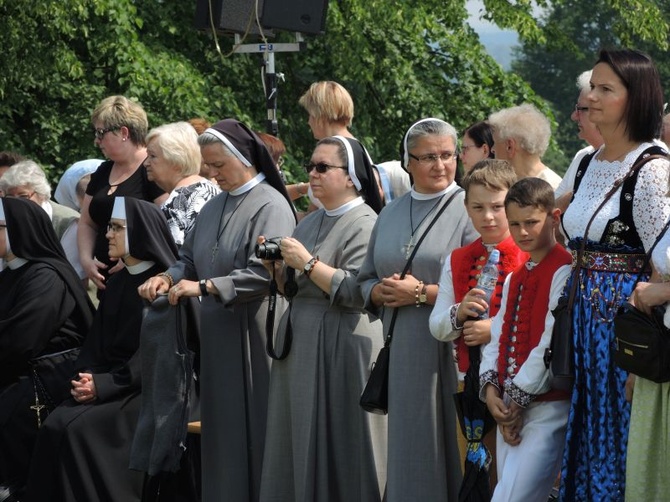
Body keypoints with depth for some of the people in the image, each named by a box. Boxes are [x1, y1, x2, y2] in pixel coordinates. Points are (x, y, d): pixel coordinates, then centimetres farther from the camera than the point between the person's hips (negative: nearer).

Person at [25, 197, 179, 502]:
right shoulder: (117, 283, 15)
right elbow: (97, 342, 14)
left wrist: (104, 385, -18)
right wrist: (87, 377, -7)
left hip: (147, 388, -7)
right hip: (108, 382, 7)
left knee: (80, 429, -26)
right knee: (56, 426, -18)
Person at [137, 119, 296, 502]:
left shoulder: (270, 207, -10)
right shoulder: (215, 207, 14)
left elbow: (264, 273, -20)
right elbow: (190, 260, 18)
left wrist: (203, 287, -22)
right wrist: (168, 278, -3)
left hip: (253, 336, -7)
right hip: (217, 334, 7)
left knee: (252, 425, -3)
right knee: (221, 428, 7)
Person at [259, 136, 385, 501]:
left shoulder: (364, 224, -10)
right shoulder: (311, 222, 15)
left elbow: (357, 293, -20)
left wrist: (308, 263, -18)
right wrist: (277, 267, 2)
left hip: (340, 346, -8)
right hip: (300, 345, 8)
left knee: (334, 441, -4)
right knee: (299, 445, 9)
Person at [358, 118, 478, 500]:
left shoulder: (469, 210, -5)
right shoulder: (390, 216, 15)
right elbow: (366, 281, 18)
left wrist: (421, 293, -14)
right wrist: (382, 292, -4)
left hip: (448, 351, -5)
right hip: (402, 353, 5)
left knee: (443, 450, -2)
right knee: (407, 450, 8)